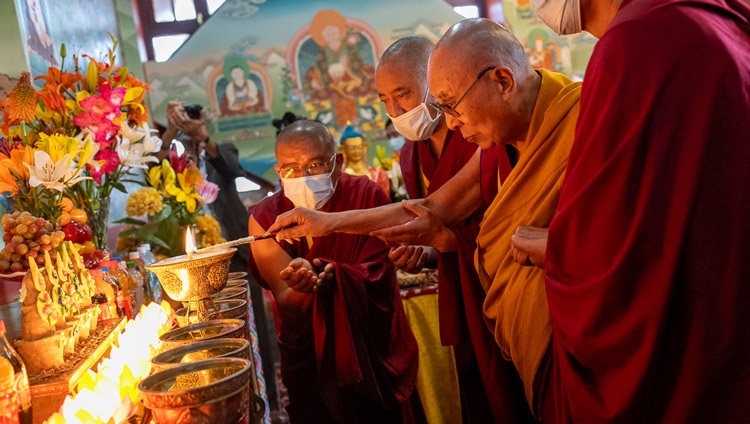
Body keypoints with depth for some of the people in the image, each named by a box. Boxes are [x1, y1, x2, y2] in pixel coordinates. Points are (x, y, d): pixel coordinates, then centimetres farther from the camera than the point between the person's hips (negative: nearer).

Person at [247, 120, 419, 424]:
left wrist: (333, 276, -35)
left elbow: (377, 276, -15)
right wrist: (302, 284, -37)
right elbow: (286, 304, -14)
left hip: (372, 348, 0)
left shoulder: (367, 195, -15)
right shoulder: (265, 217, -12)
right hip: (307, 354, 1)